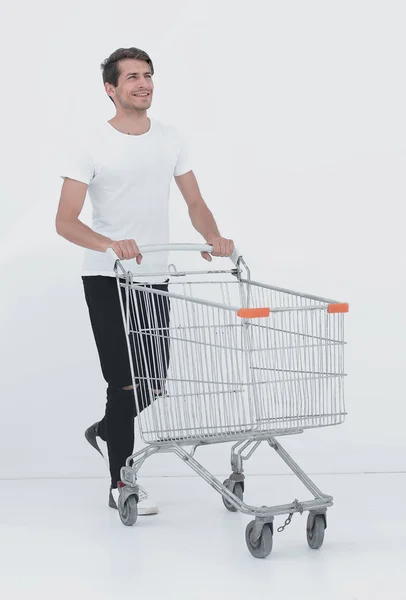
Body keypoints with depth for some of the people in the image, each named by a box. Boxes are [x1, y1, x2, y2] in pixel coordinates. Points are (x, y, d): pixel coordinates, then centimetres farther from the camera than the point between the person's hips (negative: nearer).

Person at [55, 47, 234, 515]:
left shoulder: (171, 140, 6)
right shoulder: (91, 147, -12)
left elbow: (194, 202, 7)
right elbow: (65, 221, -18)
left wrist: (213, 237, -16)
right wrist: (110, 245, -37)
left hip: (155, 277, 6)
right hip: (107, 280, -6)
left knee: (153, 380, 12)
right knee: (125, 380, -6)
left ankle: (105, 432, 40)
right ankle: (122, 485, 5)